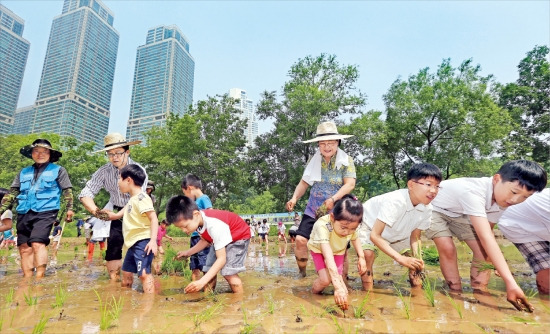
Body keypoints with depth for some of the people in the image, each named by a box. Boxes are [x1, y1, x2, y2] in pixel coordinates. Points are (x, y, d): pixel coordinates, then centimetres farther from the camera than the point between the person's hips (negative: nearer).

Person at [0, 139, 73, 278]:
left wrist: (69, 208, -8)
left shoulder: (58, 170, 8)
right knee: (24, 248, 4)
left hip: (45, 213, -5)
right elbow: (12, 192, 19)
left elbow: (67, 190, 3)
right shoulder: (24, 172, 20)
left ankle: (39, 279, -18)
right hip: (24, 214, 5)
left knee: (37, 243, -19)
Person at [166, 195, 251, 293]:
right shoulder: (197, 219, -17)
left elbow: (221, 259, -36)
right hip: (223, 236, 8)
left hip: (239, 236, -8)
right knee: (209, 270, 1)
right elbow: (205, 240, 5)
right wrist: (188, 252, -4)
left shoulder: (215, 226, -40)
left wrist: (202, 281, -41)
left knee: (228, 272, -19)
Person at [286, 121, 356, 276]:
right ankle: (301, 273, 12)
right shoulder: (314, 160, 4)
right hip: (313, 211, 2)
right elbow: (304, 183, 7)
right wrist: (294, 198, -11)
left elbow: (350, 184, -16)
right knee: (301, 240, -11)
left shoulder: (346, 160, -5)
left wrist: (333, 199, -31)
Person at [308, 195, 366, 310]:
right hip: (319, 250, -3)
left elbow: (355, 239, 0)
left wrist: (361, 257, -13)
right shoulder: (322, 226, -43)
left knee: (343, 292, -7)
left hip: (338, 251, 4)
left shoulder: (350, 225, -26)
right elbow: (328, 259, -49)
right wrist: (338, 287, -55)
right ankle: (314, 292, 5)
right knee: (325, 279, -28)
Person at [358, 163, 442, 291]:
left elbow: (415, 237, -7)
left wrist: (417, 259, -26)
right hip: (369, 225, -6)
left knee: (416, 260, 2)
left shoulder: (427, 209, -20)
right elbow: (375, 235, -39)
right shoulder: (395, 201, -41)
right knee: (368, 254, -30)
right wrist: (400, 258, -41)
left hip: (397, 234, 7)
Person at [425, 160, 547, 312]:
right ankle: (456, 292, -3)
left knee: (483, 251, -6)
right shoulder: (473, 192, -41)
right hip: (433, 207, -7)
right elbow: (486, 238, -46)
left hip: (459, 212, 7)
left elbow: (488, 232, -6)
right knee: (447, 248, -23)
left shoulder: (501, 197, -15)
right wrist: (510, 282, -49)